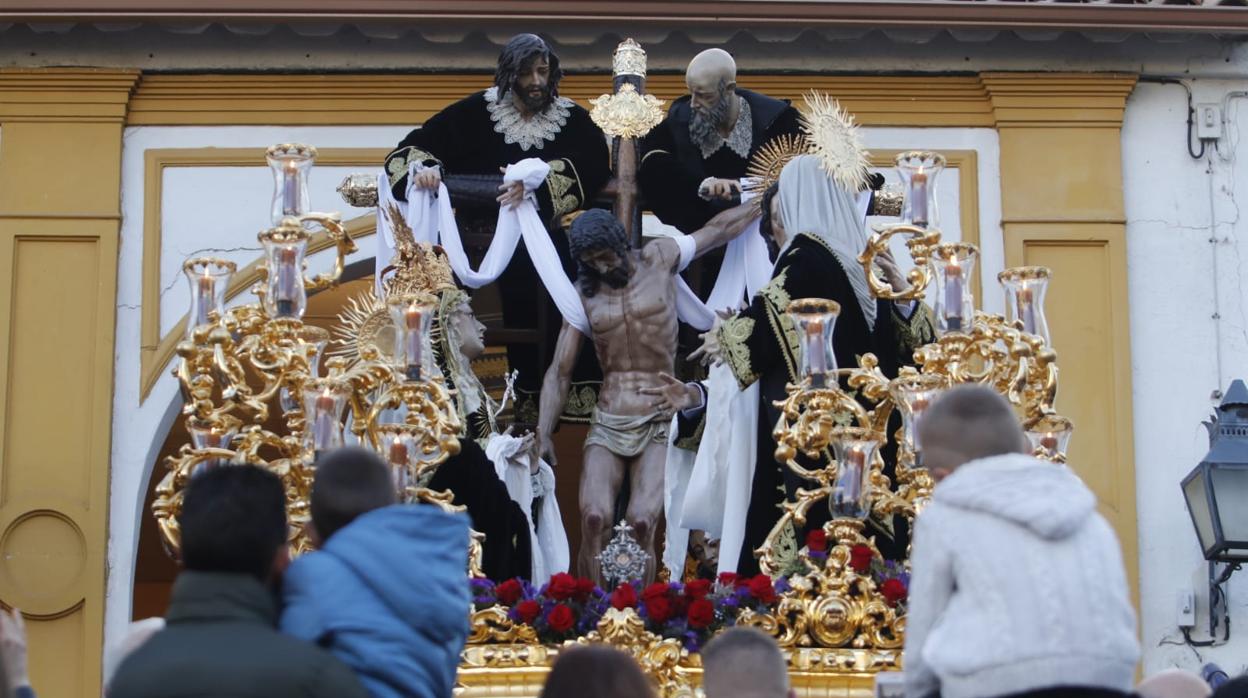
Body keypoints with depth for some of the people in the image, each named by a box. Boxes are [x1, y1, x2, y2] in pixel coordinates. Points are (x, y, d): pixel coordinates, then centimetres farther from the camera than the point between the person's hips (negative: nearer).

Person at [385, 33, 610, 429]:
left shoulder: (571, 119, 6)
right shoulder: (477, 112, 4)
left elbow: (593, 162, -13)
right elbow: (414, 147, 3)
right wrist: (423, 169, -22)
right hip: (484, 230, -1)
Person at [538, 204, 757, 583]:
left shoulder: (660, 258, 3)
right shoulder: (584, 293, 6)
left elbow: (720, 228, 16)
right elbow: (559, 372, 7)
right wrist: (542, 434, -4)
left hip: (659, 426, -1)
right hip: (607, 425, 1)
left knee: (642, 522, -23)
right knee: (594, 519, -23)